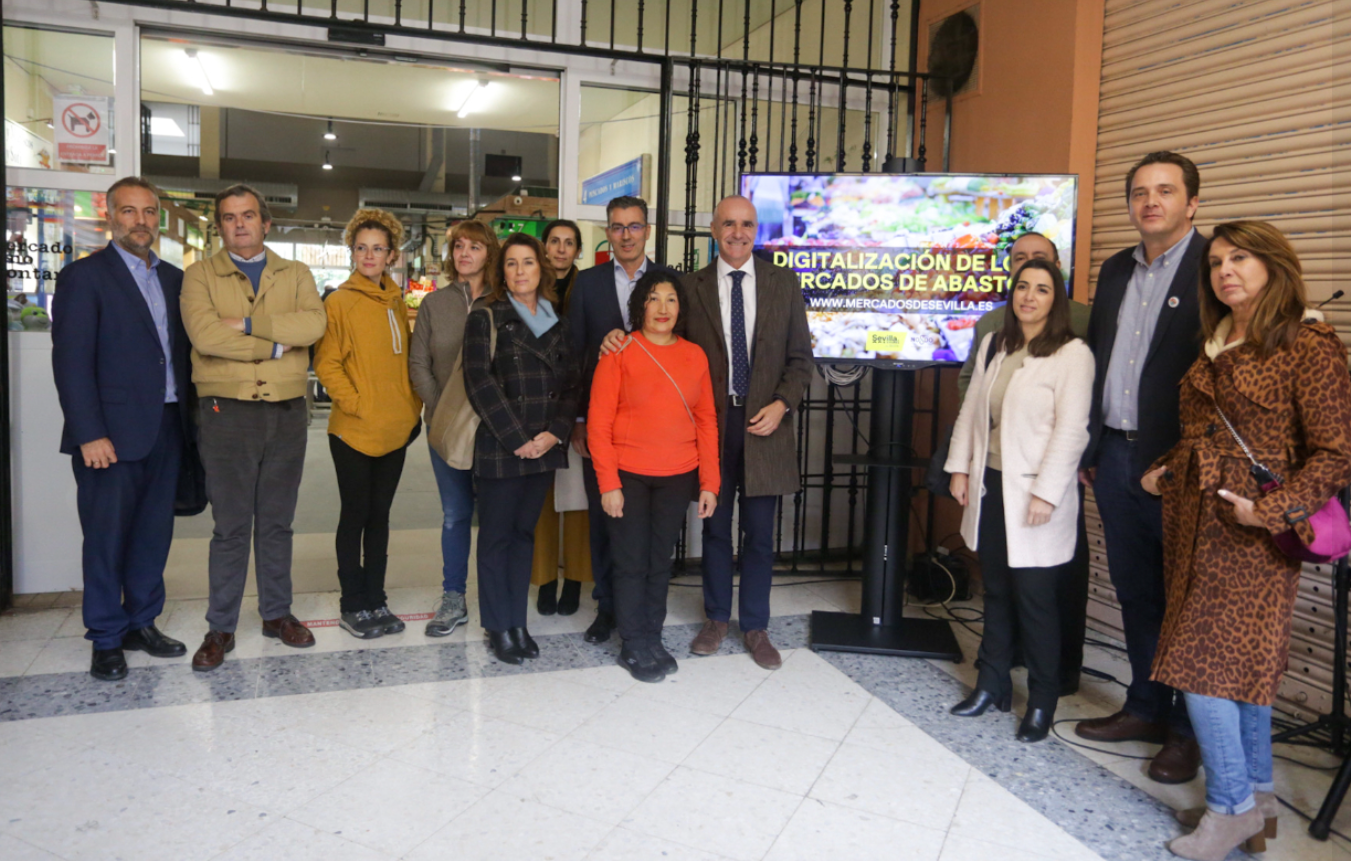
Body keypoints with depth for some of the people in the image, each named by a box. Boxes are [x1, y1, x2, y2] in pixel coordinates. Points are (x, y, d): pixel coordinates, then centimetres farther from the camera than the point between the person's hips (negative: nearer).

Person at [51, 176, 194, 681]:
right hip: (112, 433, -5)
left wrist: (188, 415, 5)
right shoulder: (84, 276, -3)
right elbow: (71, 362, -9)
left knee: (154, 533, 12)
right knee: (107, 537, 4)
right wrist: (89, 434, -15)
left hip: (167, 430, 5)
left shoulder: (173, 278, 13)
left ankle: (142, 623, 26)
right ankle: (106, 639, 17)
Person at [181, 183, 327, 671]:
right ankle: (220, 629, 13)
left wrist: (247, 324, -16)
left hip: (287, 413, 2)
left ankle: (277, 613, 25)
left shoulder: (296, 275, 10)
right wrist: (275, 345, -12)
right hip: (228, 413, -2)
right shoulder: (201, 275, 4)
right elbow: (204, 334, -15)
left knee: (277, 522, 12)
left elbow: (314, 324, -11)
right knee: (230, 526, 2)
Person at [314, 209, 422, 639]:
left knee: (379, 515, 12)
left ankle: (375, 600, 23)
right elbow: (326, 364, -10)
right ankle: (352, 606, 17)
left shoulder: (397, 303, 10)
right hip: (354, 432, -5)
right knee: (355, 515, 5)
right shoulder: (340, 302, -7)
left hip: (395, 431, 5)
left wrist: (412, 408, 8)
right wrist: (357, 404, -16)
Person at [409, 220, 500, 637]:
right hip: (446, 426, 2)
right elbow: (418, 364, 6)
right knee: (455, 513, 9)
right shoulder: (434, 303, 8)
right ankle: (453, 600, 19)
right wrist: (439, 410, -4)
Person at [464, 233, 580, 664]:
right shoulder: (486, 318, -1)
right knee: (496, 535, 4)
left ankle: (518, 622, 21)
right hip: (499, 447, -4)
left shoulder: (558, 322, 12)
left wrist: (554, 433, -8)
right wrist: (517, 439, -13)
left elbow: (571, 381, 7)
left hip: (545, 447, 4)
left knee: (525, 532, 12)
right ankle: (498, 627, 15)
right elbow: (480, 381, -10)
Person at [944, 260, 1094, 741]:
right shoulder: (993, 346, 11)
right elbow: (971, 409, 14)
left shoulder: (1072, 355, -8)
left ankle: (1041, 702, 15)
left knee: (1035, 600, 0)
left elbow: (1071, 430, -14)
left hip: (1034, 493, -6)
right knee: (996, 591, 14)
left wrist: (1046, 493, -18)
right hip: (990, 485, 6)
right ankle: (992, 685, 27)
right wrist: (959, 468, 9)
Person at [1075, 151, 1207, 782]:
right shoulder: (1115, 270, 14)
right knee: (1134, 591, 15)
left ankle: (1187, 730, 20)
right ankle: (1145, 708, 30)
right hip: (1116, 457, 6)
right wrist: (1089, 446, 13)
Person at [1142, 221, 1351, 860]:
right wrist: (1165, 473, 11)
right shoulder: (1217, 344, 14)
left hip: (1250, 532, -7)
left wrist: (1273, 511, -22)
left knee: (1205, 662, -7)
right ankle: (1256, 797, 26)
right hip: (1195, 521, 7)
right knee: (1244, 664, 14)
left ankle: (1231, 806, 9)